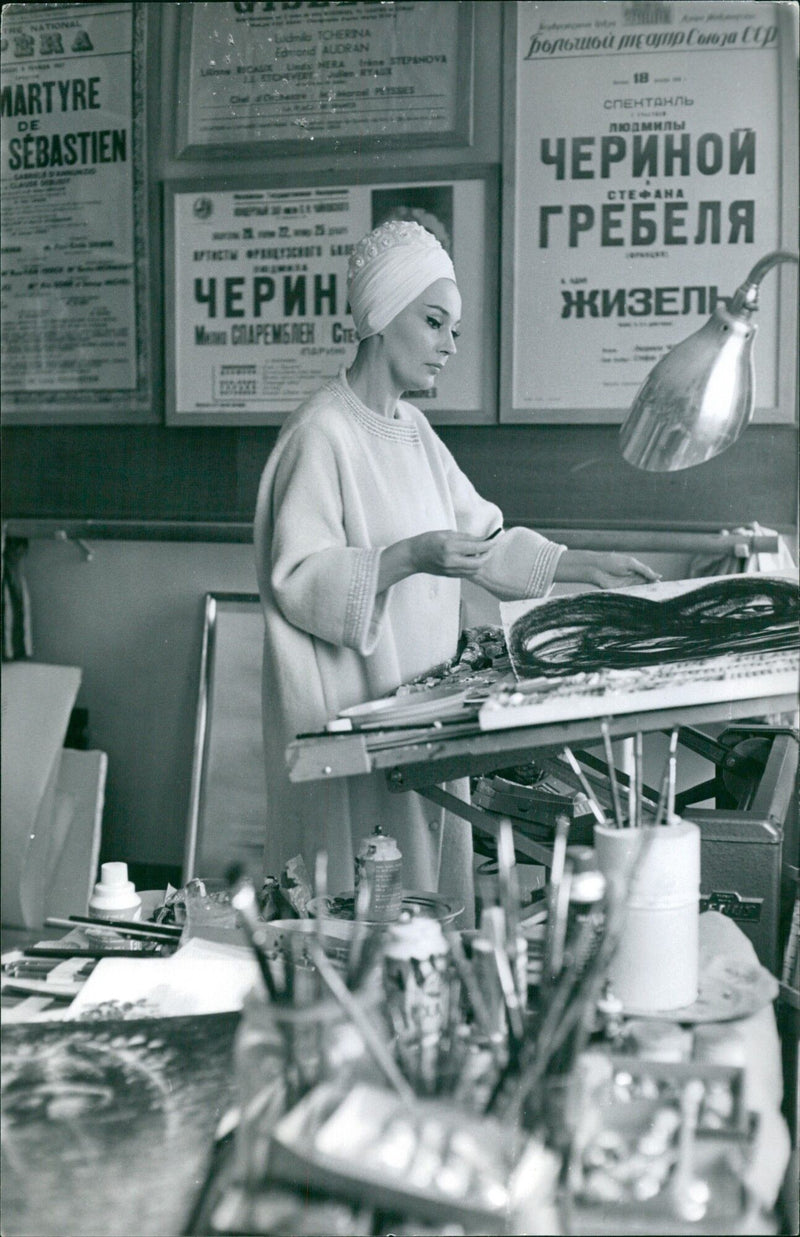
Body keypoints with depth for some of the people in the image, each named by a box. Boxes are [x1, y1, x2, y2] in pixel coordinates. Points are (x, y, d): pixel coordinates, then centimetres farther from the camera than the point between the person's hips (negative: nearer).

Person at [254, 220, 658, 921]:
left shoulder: (412, 428, 15)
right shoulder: (322, 431, -11)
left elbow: (479, 535, 20)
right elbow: (298, 579, -17)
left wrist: (586, 566, 12)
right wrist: (411, 559, -27)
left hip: (422, 702, 8)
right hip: (351, 715, -8)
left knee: (432, 870, 9)